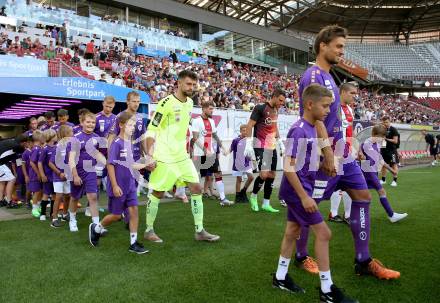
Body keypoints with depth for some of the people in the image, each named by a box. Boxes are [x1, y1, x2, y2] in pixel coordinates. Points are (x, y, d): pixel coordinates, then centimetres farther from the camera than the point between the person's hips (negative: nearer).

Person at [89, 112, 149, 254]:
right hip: (118, 186, -6)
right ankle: (95, 228, 33)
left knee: (134, 211, 1)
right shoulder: (117, 143, -16)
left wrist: (145, 165, 8)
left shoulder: (129, 142, 7)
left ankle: (134, 243, 9)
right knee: (116, 215, 6)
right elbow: (110, 165, -17)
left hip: (130, 184, 6)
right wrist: (115, 186, -18)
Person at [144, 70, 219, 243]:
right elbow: (151, 130, -13)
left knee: (196, 188, 3)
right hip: (164, 157, -7)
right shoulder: (166, 103, -14)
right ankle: (149, 230, 21)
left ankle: (200, 231, 12)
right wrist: (150, 156, -18)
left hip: (182, 156, 7)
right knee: (158, 193, 3)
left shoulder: (189, 102, 9)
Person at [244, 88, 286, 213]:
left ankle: (266, 204, 16)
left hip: (272, 147, 8)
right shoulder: (260, 108, -11)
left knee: (271, 175, 6)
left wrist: (280, 142, 21)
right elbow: (249, 125, -13)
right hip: (260, 147, -8)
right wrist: (248, 144, -20)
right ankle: (253, 196, 11)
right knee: (264, 174, -15)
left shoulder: (276, 110, 13)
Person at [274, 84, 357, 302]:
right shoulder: (299, 130, -20)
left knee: (292, 231, 15)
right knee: (323, 233, -4)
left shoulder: (311, 128, 8)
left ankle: (280, 278, 29)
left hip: (299, 191, 9)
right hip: (297, 191, -9)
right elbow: (288, 167, -24)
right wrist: (304, 196, -22)